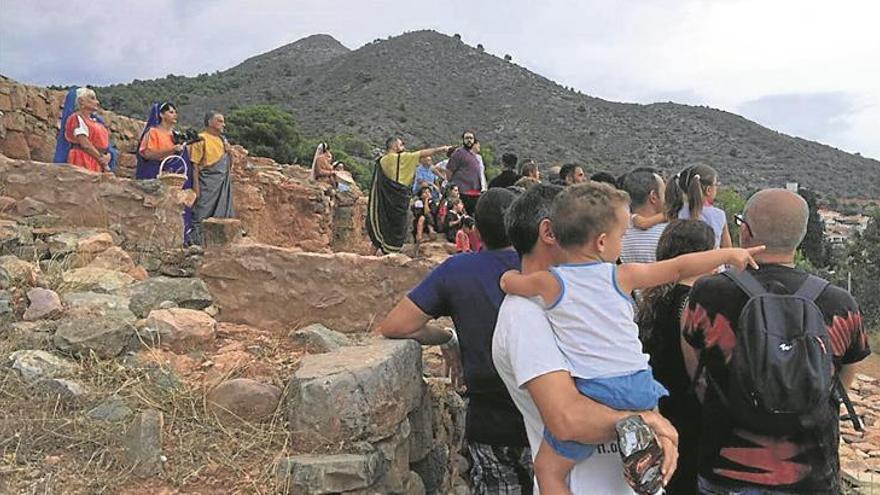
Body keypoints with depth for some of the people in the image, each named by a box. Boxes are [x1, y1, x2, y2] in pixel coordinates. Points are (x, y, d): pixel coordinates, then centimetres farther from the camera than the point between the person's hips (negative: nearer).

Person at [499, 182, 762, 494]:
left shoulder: (550, 283, -5)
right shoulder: (622, 276, -1)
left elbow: (507, 281, 10)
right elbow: (680, 268, 7)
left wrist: (510, 275, 32)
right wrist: (730, 254, 20)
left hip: (591, 392, -1)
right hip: (638, 386, 2)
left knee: (548, 470, 11)